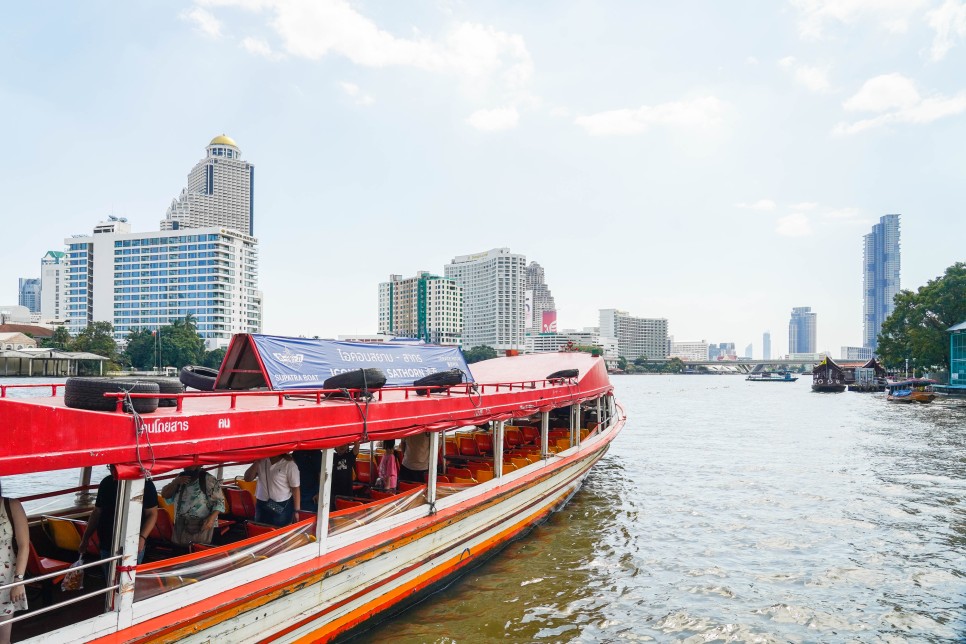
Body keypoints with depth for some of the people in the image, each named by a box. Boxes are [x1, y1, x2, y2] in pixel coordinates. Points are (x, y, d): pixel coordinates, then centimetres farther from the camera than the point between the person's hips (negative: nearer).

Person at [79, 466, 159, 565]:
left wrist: (142, 537, -21)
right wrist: (85, 539, 16)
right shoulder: (106, 483, 8)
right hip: (106, 546, 6)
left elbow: (152, 513, -8)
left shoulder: (145, 484, -9)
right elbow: (97, 512, 17)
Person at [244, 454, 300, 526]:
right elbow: (247, 478, -2)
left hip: (282, 507, -5)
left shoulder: (289, 464, -15)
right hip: (262, 505, 5)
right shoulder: (261, 461, 1)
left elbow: (295, 488, -12)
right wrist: (257, 461, -14)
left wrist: (297, 511, -12)